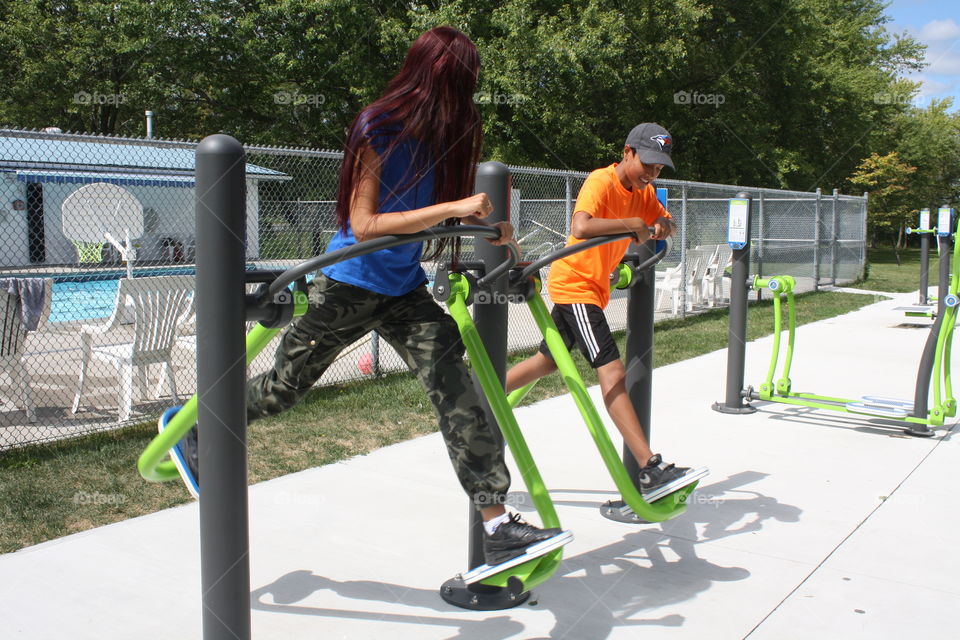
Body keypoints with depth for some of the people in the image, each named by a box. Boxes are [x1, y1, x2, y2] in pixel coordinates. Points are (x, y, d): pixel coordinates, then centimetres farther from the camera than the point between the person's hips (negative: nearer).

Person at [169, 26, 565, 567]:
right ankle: (194, 427, 40)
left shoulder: (450, 136, -2)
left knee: (456, 390, -12)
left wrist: (490, 224, -8)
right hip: (349, 285, -5)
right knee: (283, 387, 11)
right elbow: (364, 224, -23)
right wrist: (452, 208, -31)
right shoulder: (379, 129, -19)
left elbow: (457, 207, 12)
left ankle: (498, 526, -10)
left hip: (405, 290, 5)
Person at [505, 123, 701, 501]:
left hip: (593, 288, 10)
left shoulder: (643, 192, 8)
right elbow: (580, 228, -35)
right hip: (574, 285, -10)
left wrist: (663, 225, -3)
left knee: (546, 362, 17)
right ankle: (651, 470, -21)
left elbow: (663, 220, 21)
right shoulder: (601, 182, -18)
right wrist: (633, 223, -27)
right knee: (612, 372, -17)